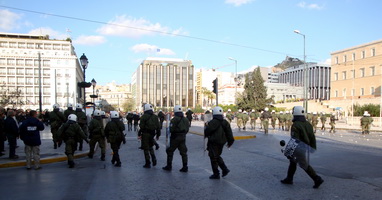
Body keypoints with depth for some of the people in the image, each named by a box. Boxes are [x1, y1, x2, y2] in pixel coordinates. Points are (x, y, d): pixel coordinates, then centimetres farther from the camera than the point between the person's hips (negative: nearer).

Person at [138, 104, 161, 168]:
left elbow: (141, 126, -12)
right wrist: (158, 135, 16)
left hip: (145, 134, -5)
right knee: (150, 147, 23)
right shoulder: (155, 116, 6)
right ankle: (153, 158, 4)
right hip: (152, 134, 5)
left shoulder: (144, 116, -10)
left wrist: (139, 134, -4)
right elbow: (158, 126, 8)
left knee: (146, 148, 3)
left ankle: (148, 163, 6)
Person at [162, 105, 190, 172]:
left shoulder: (174, 119, -14)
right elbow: (187, 129, 6)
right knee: (183, 152, 9)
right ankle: (185, 167, 9)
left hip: (175, 137, -5)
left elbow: (171, 129, -16)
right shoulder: (186, 119, 5)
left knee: (170, 151, 10)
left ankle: (169, 166, 15)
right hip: (183, 137, 5)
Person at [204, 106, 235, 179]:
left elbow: (207, 131, -11)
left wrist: (205, 135, 12)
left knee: (213, 158, 3)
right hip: (221, 143, 7)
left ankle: (216, 174, 9)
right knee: (217, 156, 23)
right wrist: (230, 142, 13)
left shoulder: (212, 122, -17)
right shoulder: (225, 122, 4)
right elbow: (229, 133, 5)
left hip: (213, 143, -7)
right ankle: (225, 169, 15)